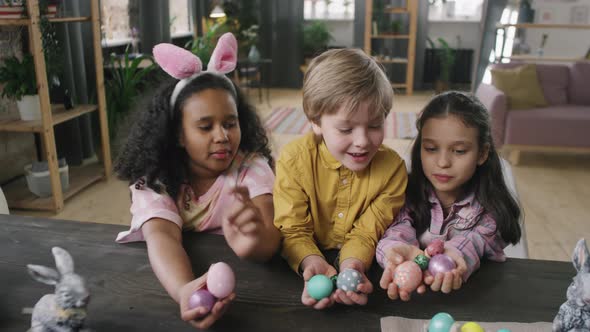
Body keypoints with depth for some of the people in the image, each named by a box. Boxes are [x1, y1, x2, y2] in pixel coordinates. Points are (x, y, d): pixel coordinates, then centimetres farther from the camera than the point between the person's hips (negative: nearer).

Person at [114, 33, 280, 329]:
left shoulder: (252, 167, -10)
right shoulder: (153, 180, -9)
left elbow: (270, 235, -25)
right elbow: (161, 235, -27)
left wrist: (255, 243, -48)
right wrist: (183, 290, -47)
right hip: (179, 275, 0)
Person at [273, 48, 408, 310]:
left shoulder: (392, 168, -11)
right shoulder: (294, 160, -14)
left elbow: (367, 232, -10)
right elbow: (293, 230, -12)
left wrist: (352, 263, -31)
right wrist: (311, 261, -32)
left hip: (361, 261, 1)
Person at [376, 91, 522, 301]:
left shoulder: (489, 208, -5)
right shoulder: (410, 193, -2)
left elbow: (475, 240, -23)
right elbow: (400, 229, -19)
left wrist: (452, 254, -46)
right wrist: (401, 249, -43)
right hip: (414, 292, 0)